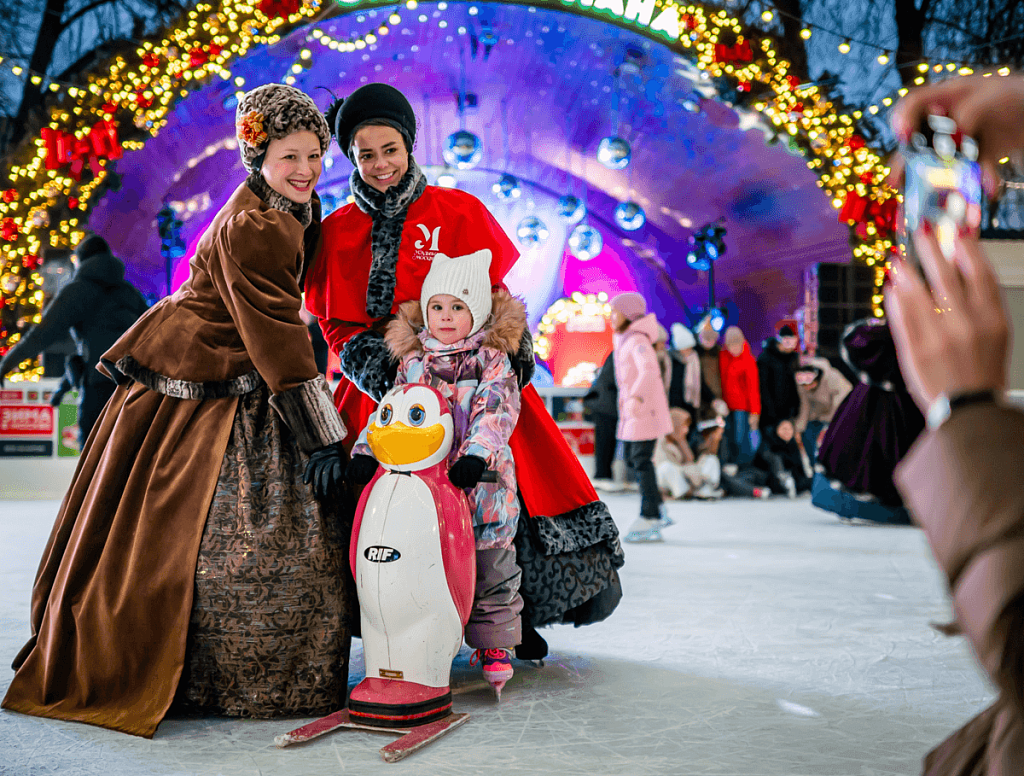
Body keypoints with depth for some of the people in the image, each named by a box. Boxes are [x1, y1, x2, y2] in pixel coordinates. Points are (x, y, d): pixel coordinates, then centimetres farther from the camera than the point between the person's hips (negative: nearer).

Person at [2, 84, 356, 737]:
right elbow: (276, 336, -23)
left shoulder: (290, 213, 9)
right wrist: (321, 435, -22)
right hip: (188, 395, -9)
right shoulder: (251, 228, -21)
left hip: (233, 391, 9)